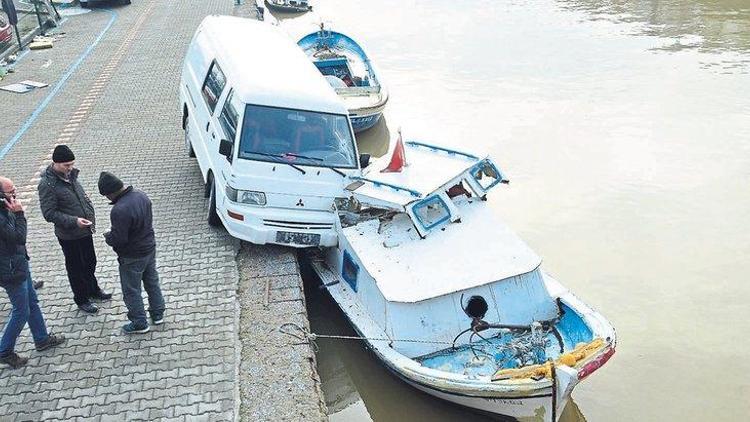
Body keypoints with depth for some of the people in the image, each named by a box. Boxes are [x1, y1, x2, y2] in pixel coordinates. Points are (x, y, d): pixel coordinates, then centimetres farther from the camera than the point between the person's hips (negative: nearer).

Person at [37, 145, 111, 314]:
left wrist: (90, 215, 6)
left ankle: (93, 290, 45)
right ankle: (82, 299, 29)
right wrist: (74, 221, -30)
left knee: (90, 263, 23)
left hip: (85, 231, 7)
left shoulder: (70, 175, 1)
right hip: (69, 236, -7)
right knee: (76, 268, 10)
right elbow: (49, 213, -22)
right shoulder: (47, 184, -23)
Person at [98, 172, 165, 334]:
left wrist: (107, 236, -5)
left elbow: (118, 239, -28)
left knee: (131, 290, 11)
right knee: (152, 282, 23)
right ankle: (158, 314, 37)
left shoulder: (119, 210, -33)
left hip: (132, 257, -8)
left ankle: (140, 323, 23)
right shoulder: (140, 195, -6)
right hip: (150, 249, 8)